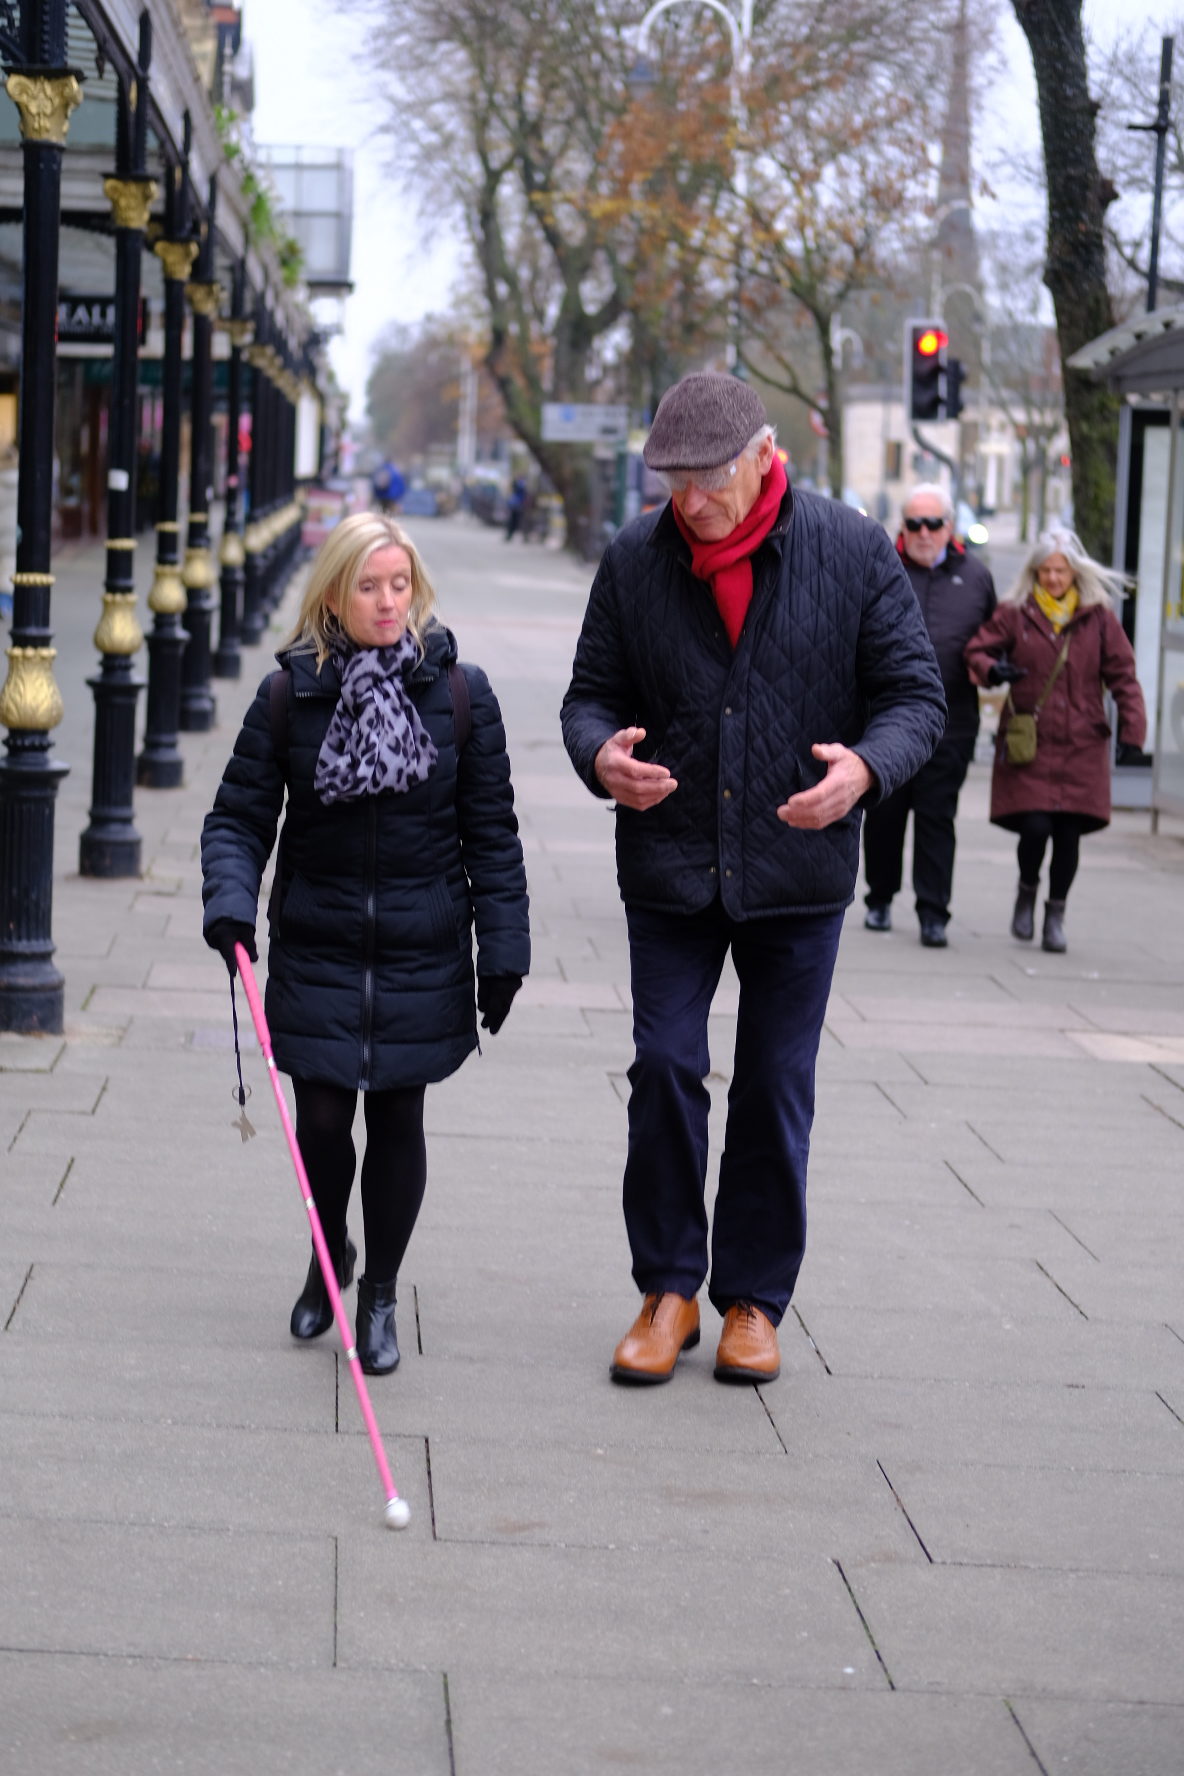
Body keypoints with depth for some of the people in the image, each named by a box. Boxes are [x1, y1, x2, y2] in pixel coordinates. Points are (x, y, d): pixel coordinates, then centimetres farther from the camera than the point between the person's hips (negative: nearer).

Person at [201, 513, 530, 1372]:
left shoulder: (460, 695, -2)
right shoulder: (290, 695, -3)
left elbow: (491, 833, 1)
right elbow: (240, 814, 1)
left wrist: (503, 946, -2)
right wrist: (231, 896, -17)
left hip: (420, 956, 0)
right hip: (316, 953, 0)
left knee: (397, 1122, 5)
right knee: (320, 1117, 2)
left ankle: (380, 1293, 22)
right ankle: (329, 1256, 32)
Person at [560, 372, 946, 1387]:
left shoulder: (852, 552, -6)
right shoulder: (635, 560, 0)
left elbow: (917, 692, -3)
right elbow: (593, 690, 7)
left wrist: (866, 768, -24)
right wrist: (600, 755, -17)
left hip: (797, 873, -1)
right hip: (669, 870, 1)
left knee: (776, 1085, 6)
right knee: (664, 1069, -2)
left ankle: (755, 1300, 19)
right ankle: (668, 1291, 13)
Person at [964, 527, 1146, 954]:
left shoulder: (1098, 617, 6)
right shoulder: (1015, 613, 4)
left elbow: (1122, 674, 7)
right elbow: (978, 649, 7)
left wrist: (1132, 728, -3)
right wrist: (990, 669, -16)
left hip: (1081, 744, 1)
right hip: (1028, 742, -1)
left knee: (1069, 831, -1)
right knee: (1035, 825, -12)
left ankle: (1056, 913, 17)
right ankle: (1027, 891, 18)